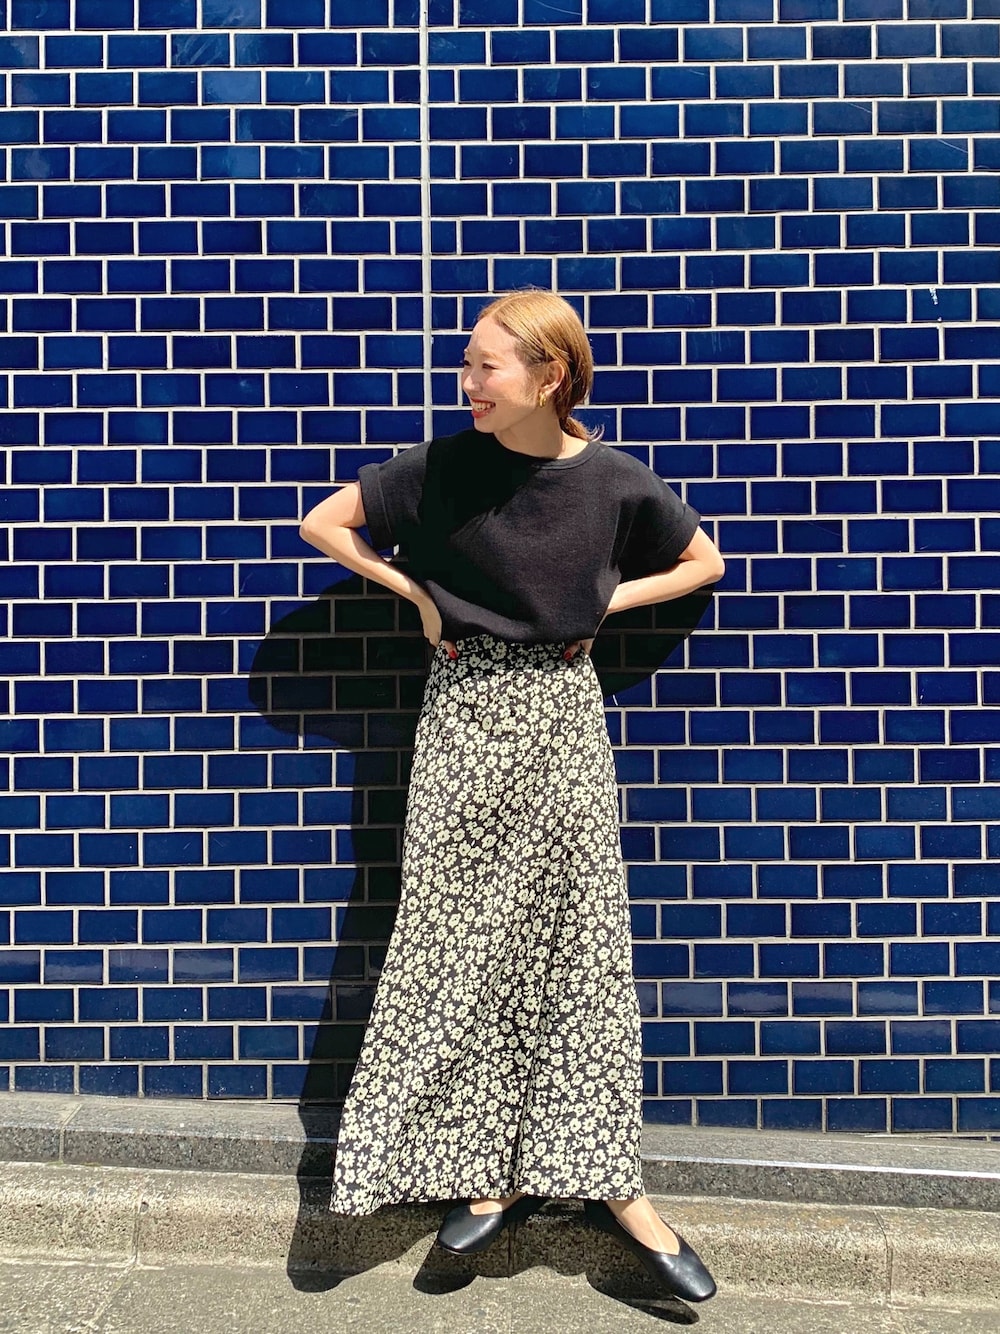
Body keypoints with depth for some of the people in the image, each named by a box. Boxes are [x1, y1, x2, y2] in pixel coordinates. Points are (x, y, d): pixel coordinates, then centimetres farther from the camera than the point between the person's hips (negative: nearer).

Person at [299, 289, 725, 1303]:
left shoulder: (613, 482, -4)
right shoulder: (443, 468, -4)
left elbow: (703, 562, 10)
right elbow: (322, 524, 4)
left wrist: (607, 600, -1)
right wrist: (419, 595, -2)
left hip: (562, 711, 0)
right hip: (467, 709, 0)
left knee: (583, 943, 5)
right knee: (466, 941, 4)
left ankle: (606, 1178, 19)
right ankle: (492, 1169, 21)